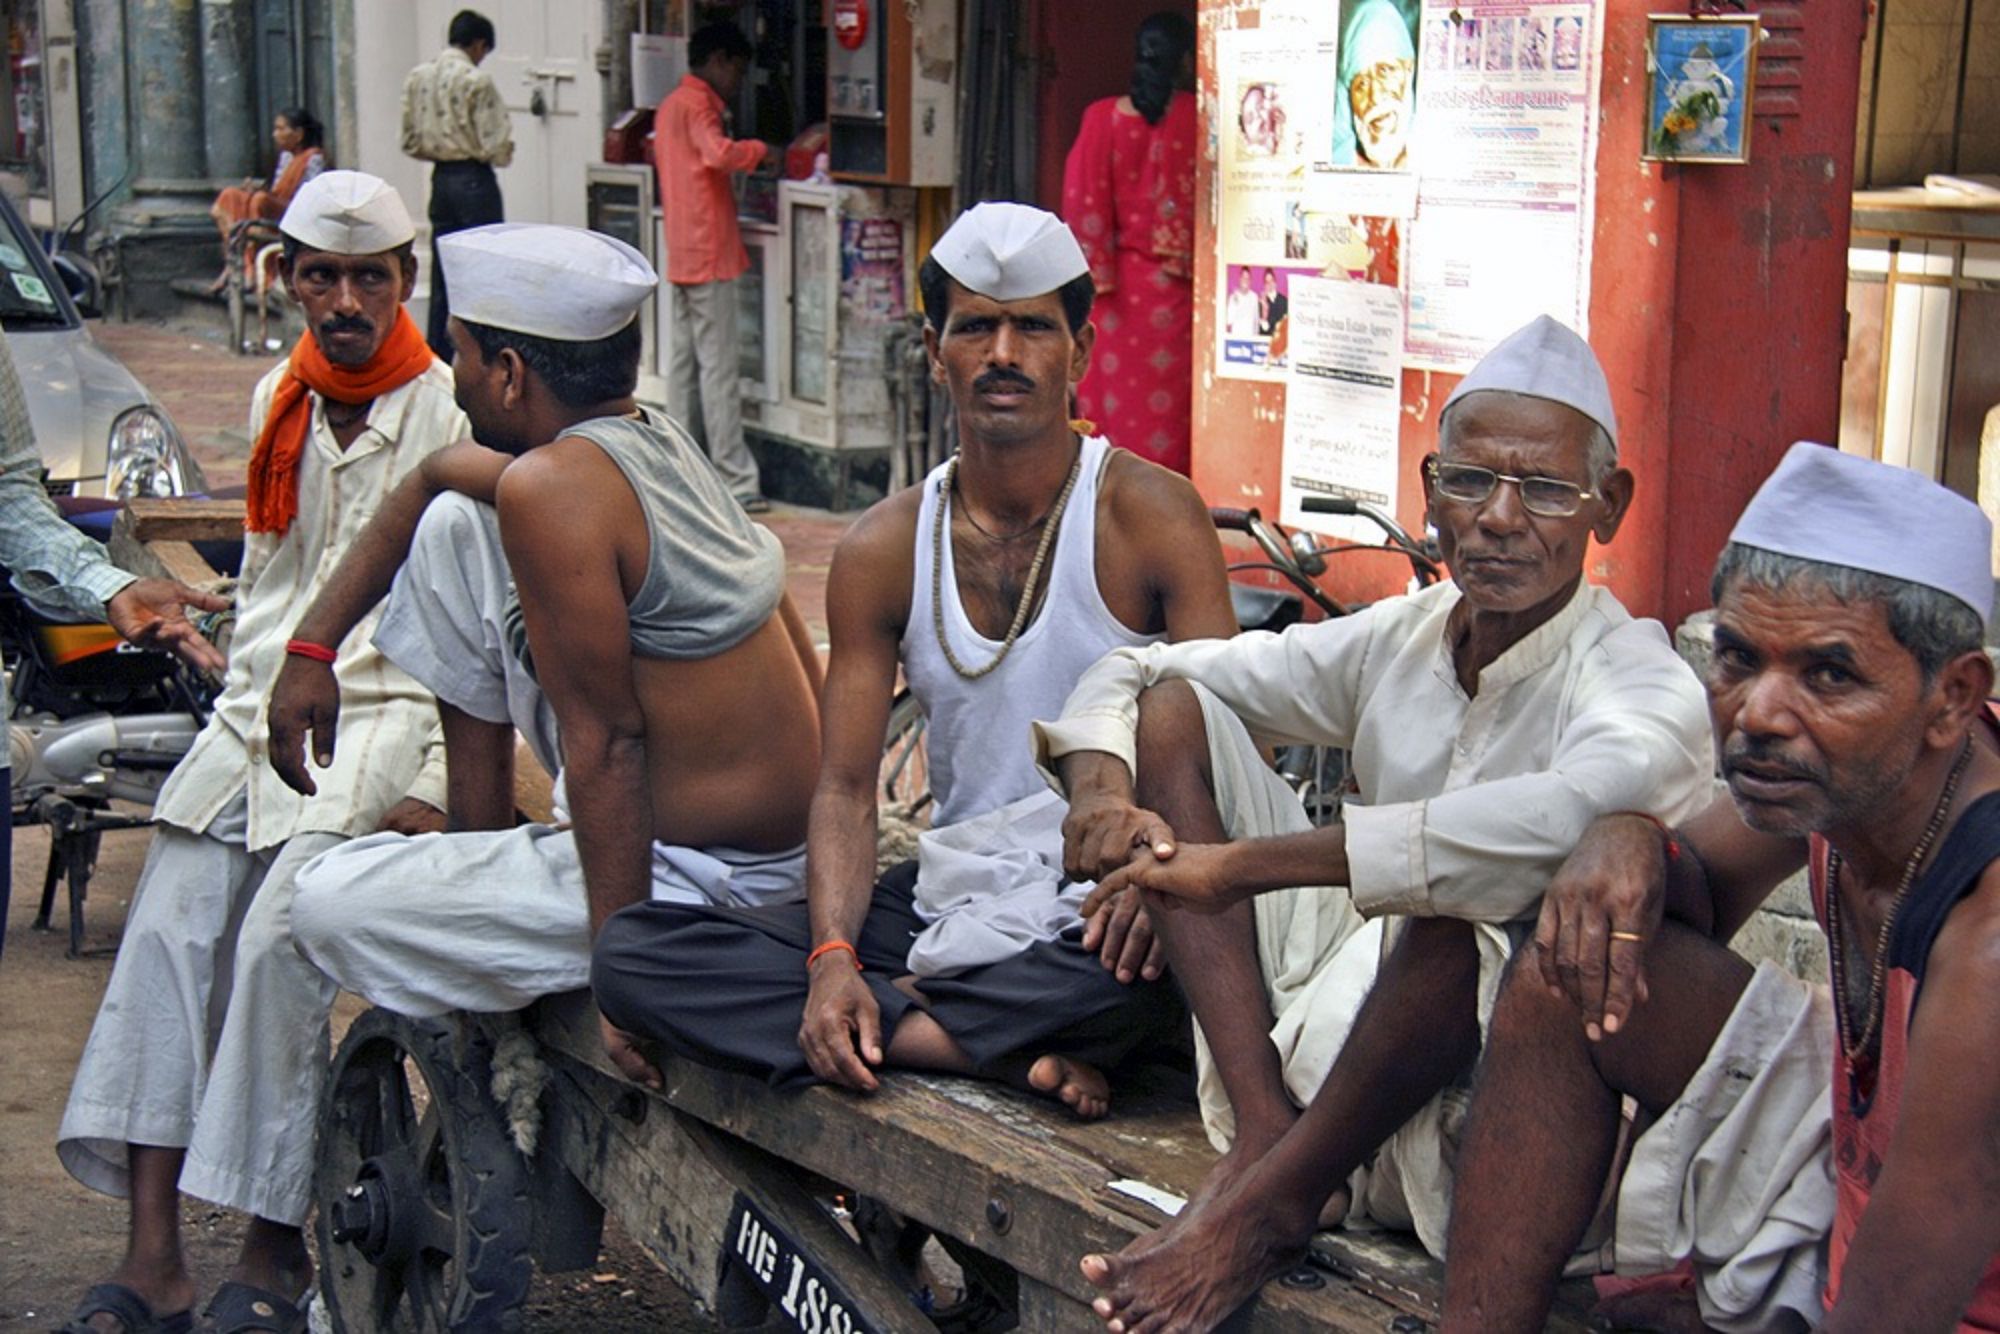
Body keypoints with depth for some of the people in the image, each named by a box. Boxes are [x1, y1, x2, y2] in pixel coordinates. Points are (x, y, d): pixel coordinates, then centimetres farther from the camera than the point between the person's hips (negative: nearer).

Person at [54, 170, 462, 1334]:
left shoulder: (451, 415, -4)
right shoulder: (279, 401, 16)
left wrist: (436, 782, -16)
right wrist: (245, 713, 12)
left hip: (388, 713, -6)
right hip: (264, 711, 6)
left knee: (278, 940, -22)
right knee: (167, 935, -9)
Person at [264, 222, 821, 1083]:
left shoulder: (553, 488, -25)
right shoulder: (650, 438, 2)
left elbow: (603, 743, -25)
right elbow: (436, 474, 20)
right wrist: (312, 647, 18)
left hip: (702, 881, -9)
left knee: (326, 907, -6)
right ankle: (477, 845, 21)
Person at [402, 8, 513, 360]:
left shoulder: (417, 77, 5)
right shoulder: (476, 80, -15)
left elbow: (410, 142, 9)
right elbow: (495, 145, -16)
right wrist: (504, 153, 5)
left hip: (440, 179, 7)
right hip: (475, 180, -7)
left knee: (442, 273, 12)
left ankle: (438, 354, 16)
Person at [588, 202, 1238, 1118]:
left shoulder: (1150, 517, -5)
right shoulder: (883, 551, 6)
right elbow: (846, 787, 4)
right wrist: (833, 957, -16)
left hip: (1099, 914, -4)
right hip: (945, 898, 5)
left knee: (1145, 978, -42)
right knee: (631, 953, -15)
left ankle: (880, 1019, -19)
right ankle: (1007, 1053, -22)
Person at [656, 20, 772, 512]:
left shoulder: (671, 105, 17)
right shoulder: (696, 104, -12)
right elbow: (718, 153, -29)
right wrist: (759, 149, -13)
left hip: (681, 256, 10)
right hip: (710, 254, -10)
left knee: (685, 362, 12)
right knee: (719, 369, -9)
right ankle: (736, 481, -9)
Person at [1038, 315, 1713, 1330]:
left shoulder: (1645, 685, -15)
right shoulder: (1398, 638, 4)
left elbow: (1566, 816, -40)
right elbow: (1134, 674, 11)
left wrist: (1244, 862, -37)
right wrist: (1101, 782, -14)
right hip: (1323, 1009, 7)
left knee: (1483, 889, -37)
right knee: (1174, 707, -2)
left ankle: (1271, 1199, -16)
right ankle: (1264, 1126, -16)